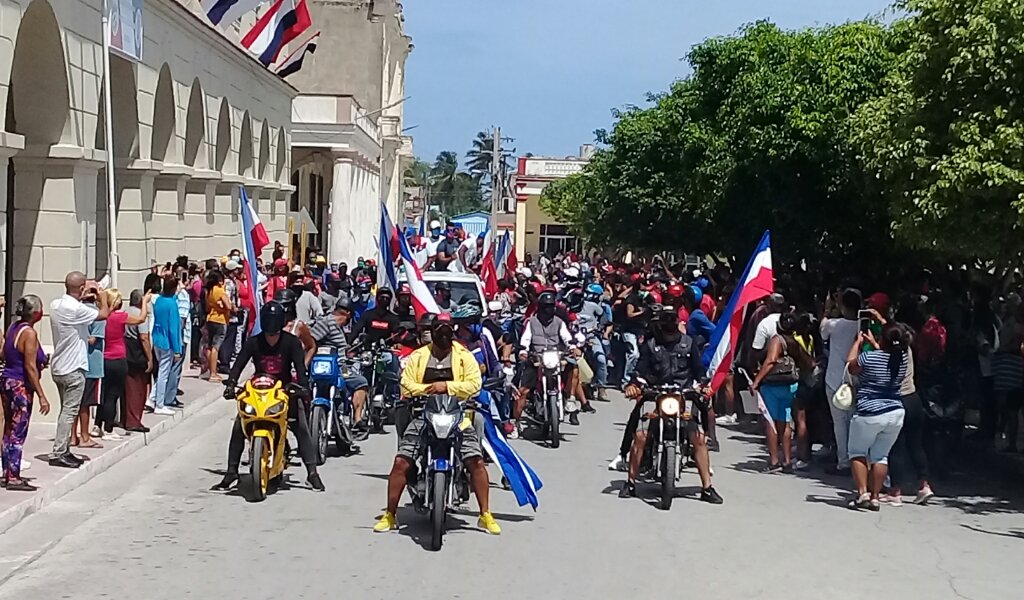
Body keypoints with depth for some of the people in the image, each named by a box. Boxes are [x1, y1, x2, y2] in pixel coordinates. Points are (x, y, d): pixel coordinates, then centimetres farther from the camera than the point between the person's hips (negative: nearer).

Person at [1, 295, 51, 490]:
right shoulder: (29, 333, -16)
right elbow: (30, 367, -20)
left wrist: (39, 362, 21)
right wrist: (41, 396, -19)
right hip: (21, 386, -8)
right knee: (18, 434, -3)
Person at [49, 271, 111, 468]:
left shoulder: (55, 304, 4)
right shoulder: (77, 309, -21)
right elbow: (105, 314, -15)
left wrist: (81, 299, 23)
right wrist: (103, 298, 1)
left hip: (58, 367, 9)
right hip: (73, 368, -9)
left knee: (66, 410, 17)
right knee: (69, 411, -3)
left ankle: (62, 450, 21)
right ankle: (58, 454, -3)